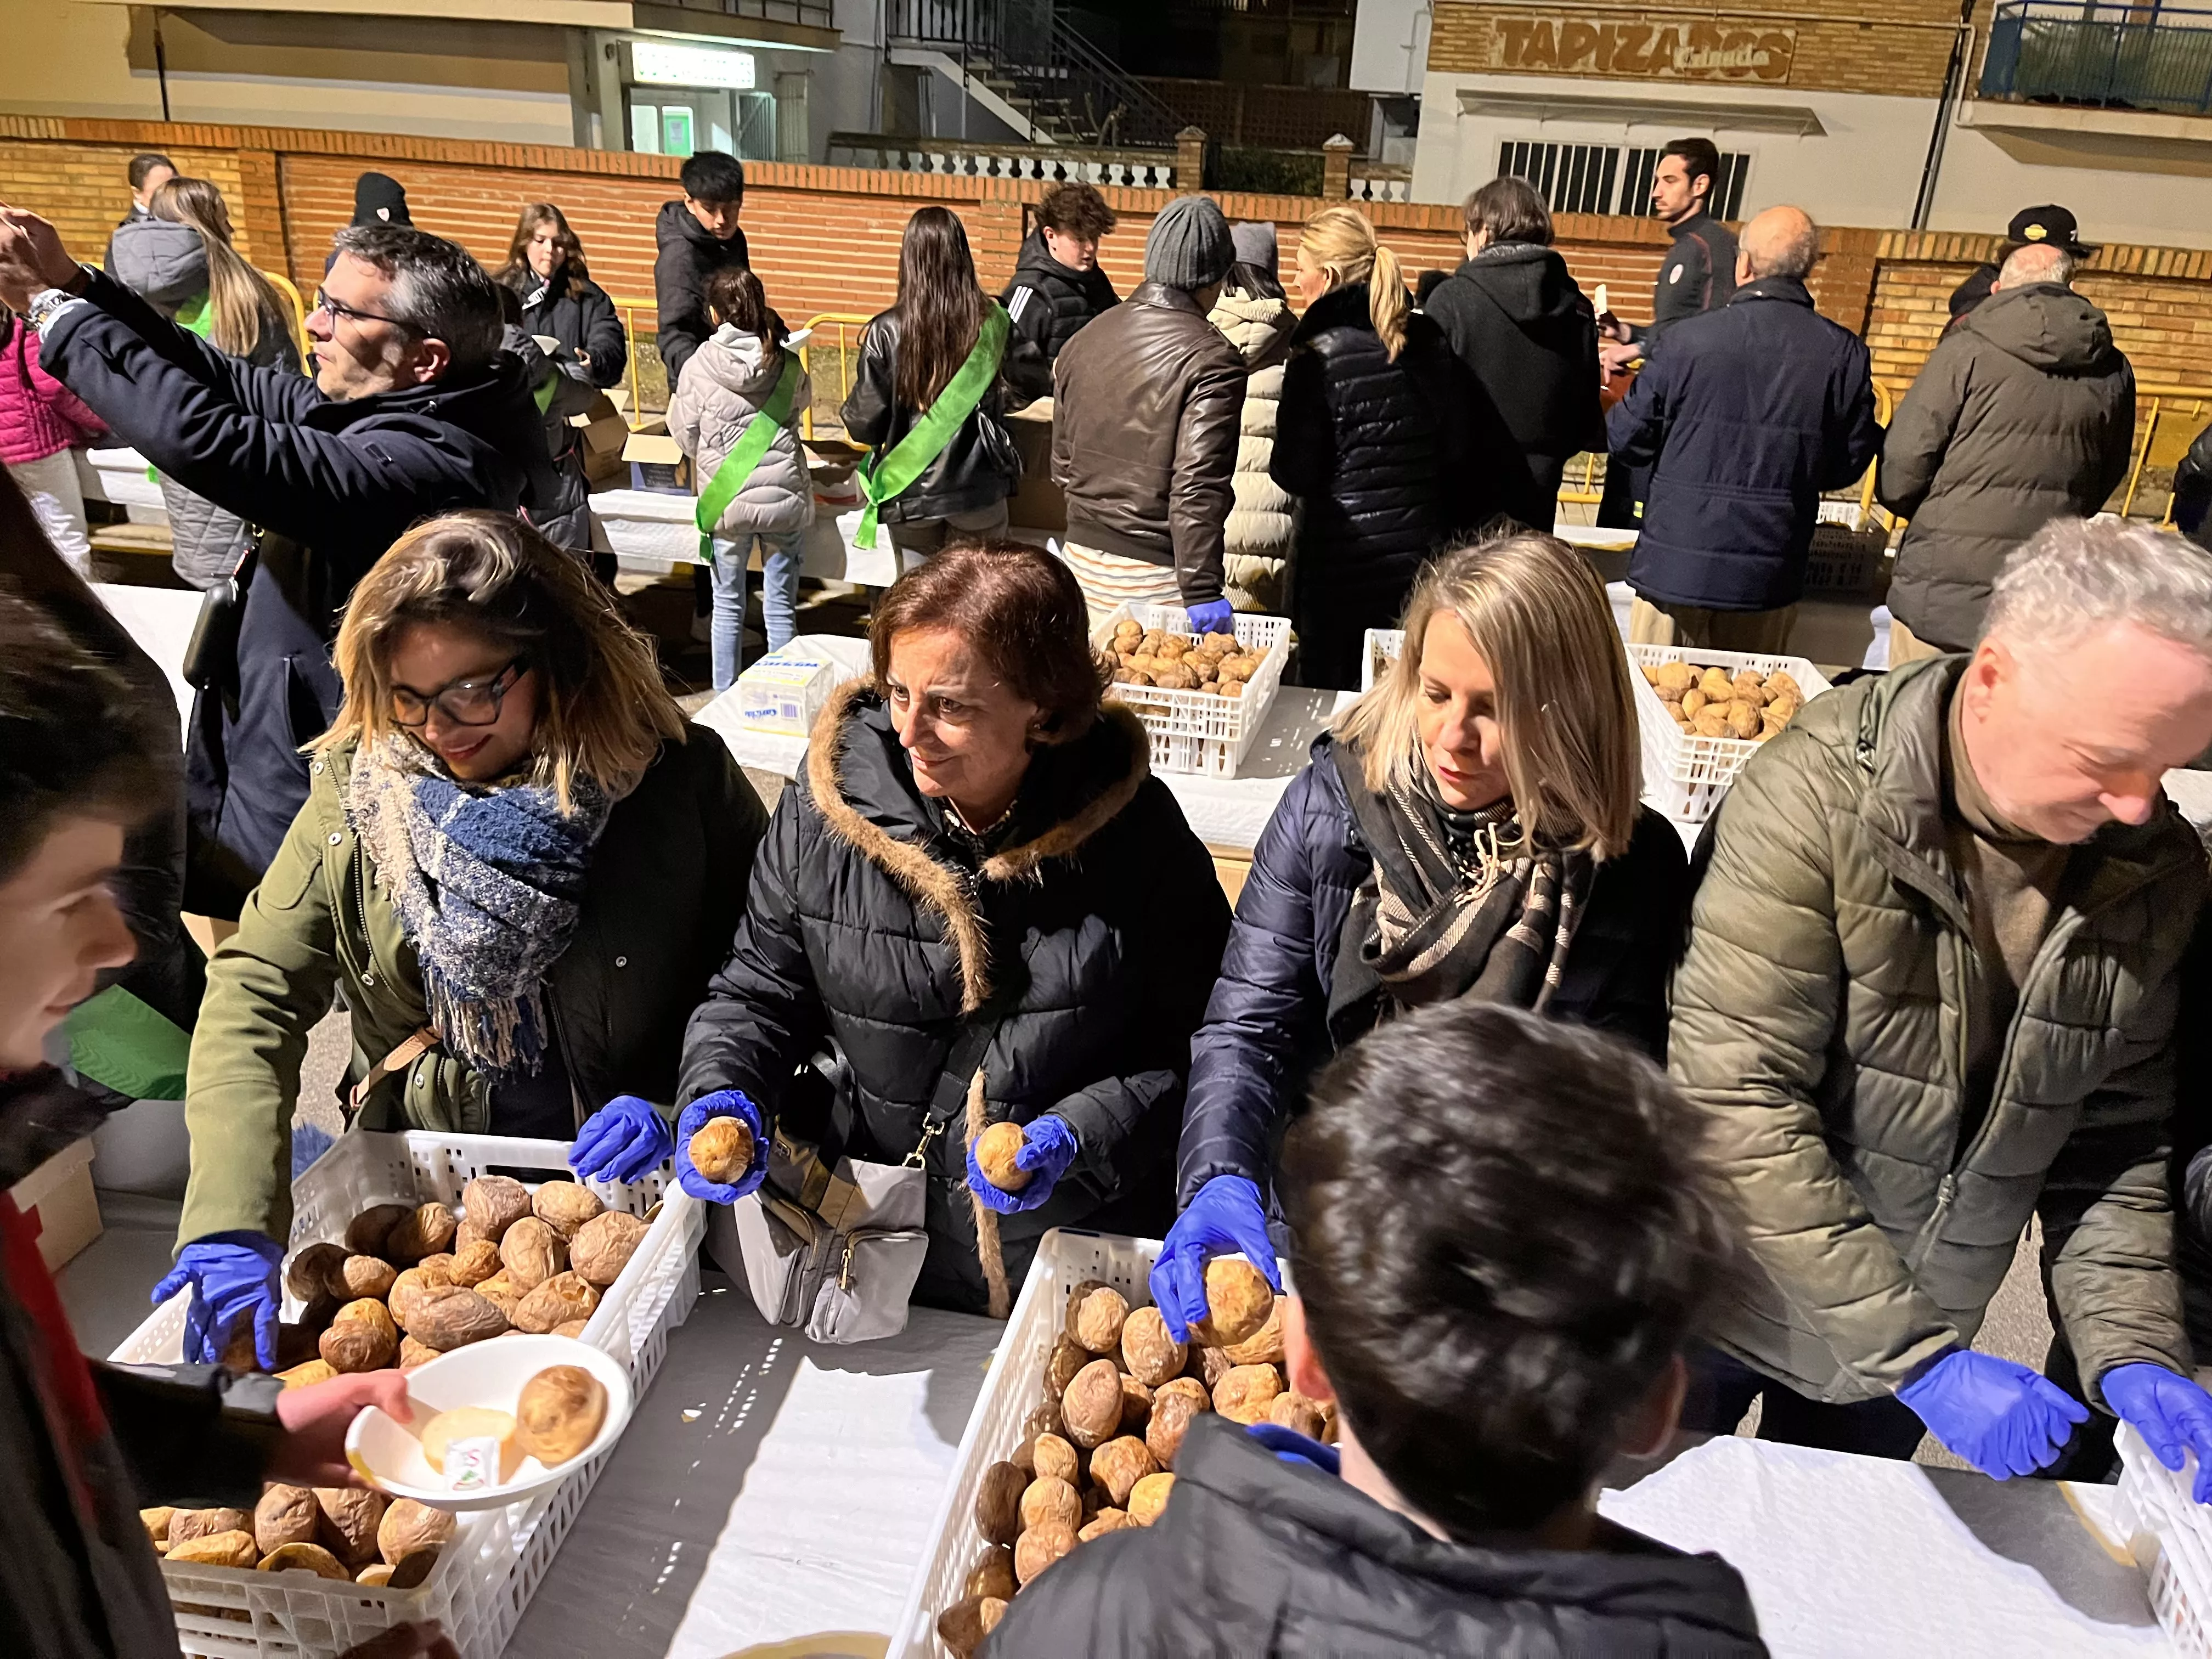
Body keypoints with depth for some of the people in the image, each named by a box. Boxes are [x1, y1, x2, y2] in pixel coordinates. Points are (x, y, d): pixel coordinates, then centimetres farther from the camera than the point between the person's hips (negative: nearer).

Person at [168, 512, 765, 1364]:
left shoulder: (681, 779, -10)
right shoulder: (360, 784, -3)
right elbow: (255, 989, -8)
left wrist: (676, 1105, -20)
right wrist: (232, 1219, -20)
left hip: (626, 1193, -3)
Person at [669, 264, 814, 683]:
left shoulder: (700, 366, -7)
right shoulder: (786, 364, -2)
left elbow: (684, 432, 1)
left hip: (728, 498, -1)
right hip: (783, 495, 1)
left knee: (728, 604, 13)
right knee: (781, 606, 7)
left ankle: (725, 694, 21)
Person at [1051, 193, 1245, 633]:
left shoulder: (1083, 340, 6)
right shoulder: (1212, 361, -14)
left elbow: (1062, 464, 13)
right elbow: (1198, 488, -20)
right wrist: (1202, 592, -18)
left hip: (1081, 557, 7)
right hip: (1153, 576, -6)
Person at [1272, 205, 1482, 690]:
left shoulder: (1318, 357, -14)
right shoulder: (1430, 343, 2)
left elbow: (1296, 475, -13)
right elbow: (1457, 448, 9)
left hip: (1340, 565, -5)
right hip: (1419, 556, 5)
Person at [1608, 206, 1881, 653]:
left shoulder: (1689, 339, -11)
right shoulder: (1845, 354, -4)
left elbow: (1629, 440, -4)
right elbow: (1848, 465, 5)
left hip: (1676, 567, -2)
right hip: (1769, 582, 3)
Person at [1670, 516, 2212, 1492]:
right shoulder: (1821, 795, -25)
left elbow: (2117, 1141, 1)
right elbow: (1735, 1102, -28)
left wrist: (2132, 1352, -12)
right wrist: (1920, 1358, -26)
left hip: (1912, 1344, 4)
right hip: (1722, 1314, -4)